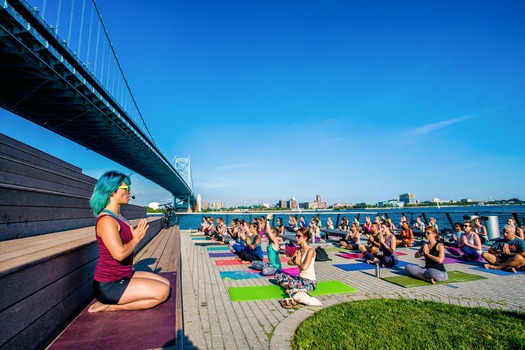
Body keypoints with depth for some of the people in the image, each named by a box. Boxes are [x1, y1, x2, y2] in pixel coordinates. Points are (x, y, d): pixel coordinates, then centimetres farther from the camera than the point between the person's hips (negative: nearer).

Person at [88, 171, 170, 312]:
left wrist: (138, 234, 0)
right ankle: (111, 306, -5)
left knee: (166, 283, 8)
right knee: (162, 291, -15)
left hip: (124, 275, 10)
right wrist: (136, 238, -14)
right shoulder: (106, 220, -20)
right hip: (109, 285, -10)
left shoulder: (118, 216, 10)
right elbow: (119, 254, -28)